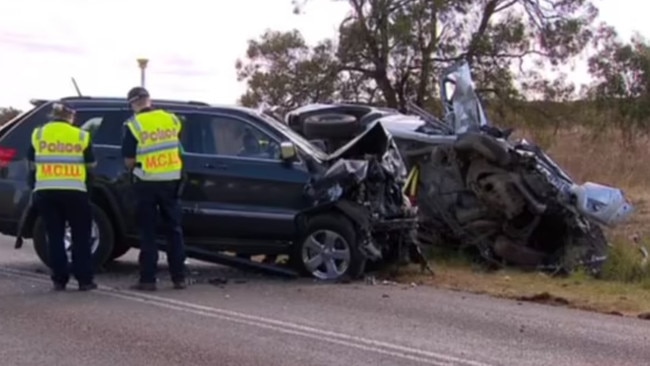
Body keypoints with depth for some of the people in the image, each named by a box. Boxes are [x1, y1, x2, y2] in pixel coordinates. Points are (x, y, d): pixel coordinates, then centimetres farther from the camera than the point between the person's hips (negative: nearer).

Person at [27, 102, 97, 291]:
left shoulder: (38, 134, 8)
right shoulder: (81, 135, 3)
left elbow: (32, 164, 14)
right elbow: (90, 164, 8)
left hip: (45, 191, 2)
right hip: (74, 191, -2)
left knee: (54, 235, 9)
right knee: (81, 235, 7)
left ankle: (59, 280, 6)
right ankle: (84, 279, 5)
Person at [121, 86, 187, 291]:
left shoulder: (133, 125, -8)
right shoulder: (171, 119, 4)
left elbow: (129, 161, -6)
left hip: (147, 182, -3)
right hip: (171, 180, 3)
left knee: (148, 232, 4)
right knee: (174, 229, 11)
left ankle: (148, 279, 3)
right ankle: (179, 278, 12)